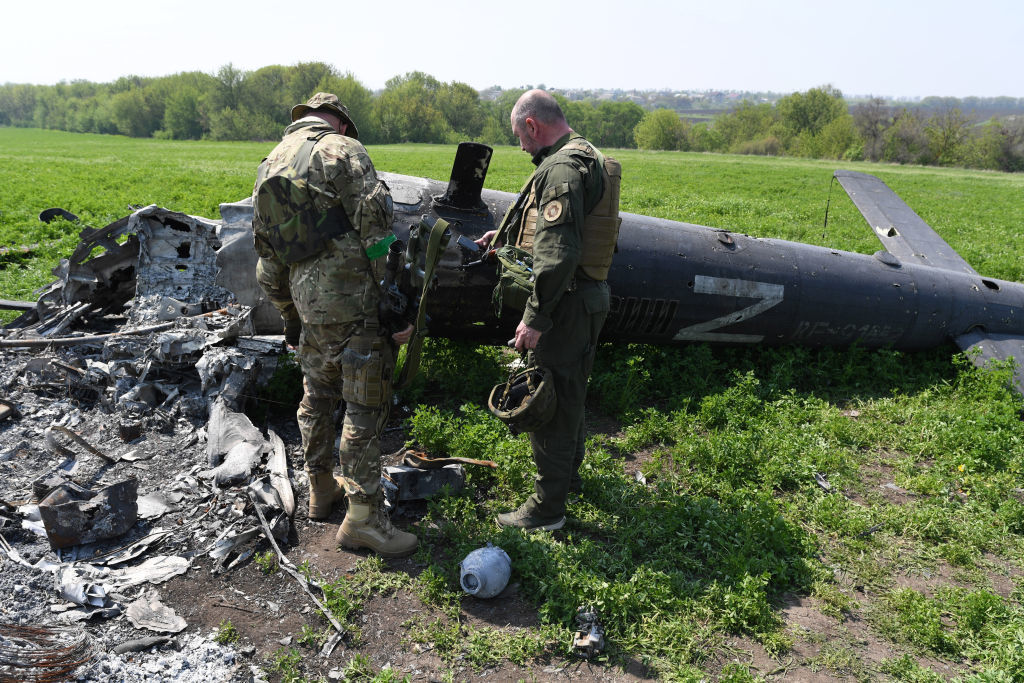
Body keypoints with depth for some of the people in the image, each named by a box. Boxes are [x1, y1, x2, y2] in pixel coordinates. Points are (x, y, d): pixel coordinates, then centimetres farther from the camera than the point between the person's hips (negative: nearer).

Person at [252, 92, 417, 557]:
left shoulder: (268, 165, 18)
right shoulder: (342, 150, -5)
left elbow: (267, 261, 20)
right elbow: (377, 229, -16)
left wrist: (289, 318, 27)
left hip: (308, 301, 8)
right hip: (354, 300, -7)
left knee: (317, 396, 21)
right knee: (366, 403, -1)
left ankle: (322, 489, 36)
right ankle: (363, 515, 5)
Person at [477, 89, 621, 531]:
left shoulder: (560, 169, -19)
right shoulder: (587, 157, 15)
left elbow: (557, 254, -28)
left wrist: (535, 318, -25)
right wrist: (505, 235, 39)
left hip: (564, 302, -11)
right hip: (589, 296, 11)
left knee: (550, 401, -1)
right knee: (568, 391, 23)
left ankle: (547, 507, 11)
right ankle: (568, 473, 42)